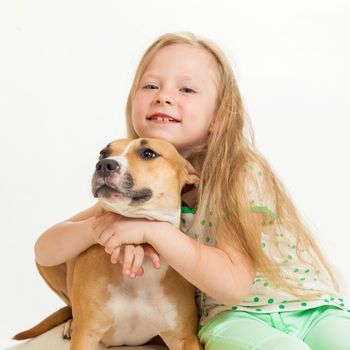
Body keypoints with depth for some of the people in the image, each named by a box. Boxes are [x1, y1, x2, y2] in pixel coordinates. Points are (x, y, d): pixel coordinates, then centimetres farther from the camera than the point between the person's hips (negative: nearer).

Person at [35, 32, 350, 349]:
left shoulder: (242, 174, -17)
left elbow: (233, 282, -25)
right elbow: (44, 251, -7)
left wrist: (153, 230, -33)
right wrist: (97, 228, -28)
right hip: (232, 316, 1)